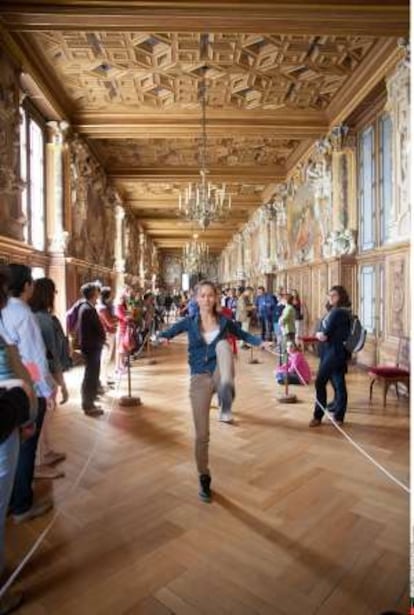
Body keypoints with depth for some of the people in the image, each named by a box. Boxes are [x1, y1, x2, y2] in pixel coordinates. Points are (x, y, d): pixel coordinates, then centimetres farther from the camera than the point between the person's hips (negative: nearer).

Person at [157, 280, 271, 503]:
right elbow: (165, 334, 6)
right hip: (199, 378, 1)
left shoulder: (224, 322, 3)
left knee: (223, 344, -31)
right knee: (202, 434, 2)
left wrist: (260, 342, -3)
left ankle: (226, 395, -51)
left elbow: (244, 335, 15)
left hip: (220, 374, 0)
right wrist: (162, 338, -18)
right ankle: (204, 479, 25)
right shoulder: (189, 322, 2)